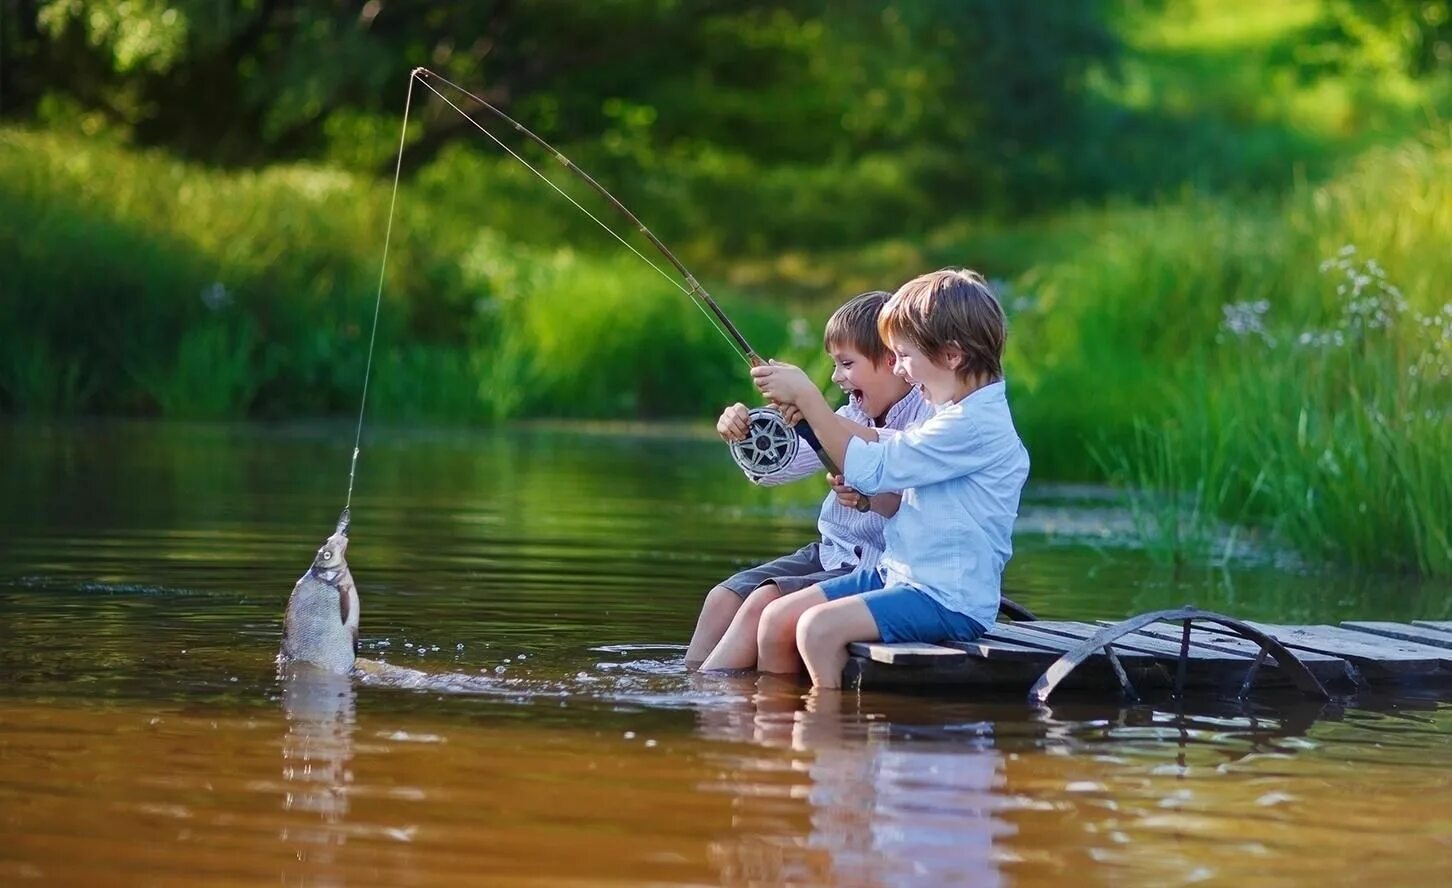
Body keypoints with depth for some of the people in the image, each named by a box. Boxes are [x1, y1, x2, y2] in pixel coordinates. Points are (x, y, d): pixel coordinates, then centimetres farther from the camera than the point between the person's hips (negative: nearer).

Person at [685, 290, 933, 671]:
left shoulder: (927, 420, -13)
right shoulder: (850, 417, 10)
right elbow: (771, 469, 8)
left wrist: (871, 498, -42)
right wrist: (743, 433, -13)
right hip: (829, 554, 9)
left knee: (766, 602, -22)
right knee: (724, 597, -5)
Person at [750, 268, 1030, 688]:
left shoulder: (974, 426, -18)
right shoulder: (954, 416, 15)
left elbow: (871, 468, -20)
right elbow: (904, 502, 20)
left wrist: (806, 396, -15)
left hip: (950, 601, -10)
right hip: (898, 573, 10)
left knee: (819, 627, -26)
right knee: (778, 617, 1)